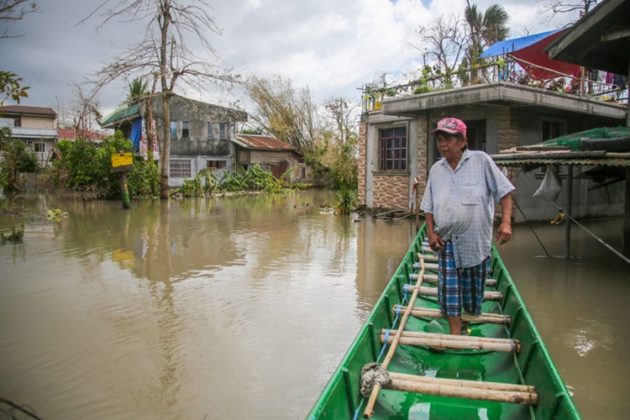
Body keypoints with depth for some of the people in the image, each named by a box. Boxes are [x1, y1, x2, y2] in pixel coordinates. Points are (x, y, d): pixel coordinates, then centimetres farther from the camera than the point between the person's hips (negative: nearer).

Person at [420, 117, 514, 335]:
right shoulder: (436, 169, 7)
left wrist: (506, 221, -16)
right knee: (449, 288, -2)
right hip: (446, 241, 2)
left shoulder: (481, 160, -4)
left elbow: (504, 191, -5)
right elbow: (428, 206, 11)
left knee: (473, 288, 11)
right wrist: (431, 232, 1)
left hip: (476, 240, -2)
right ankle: (456, 334, 8)